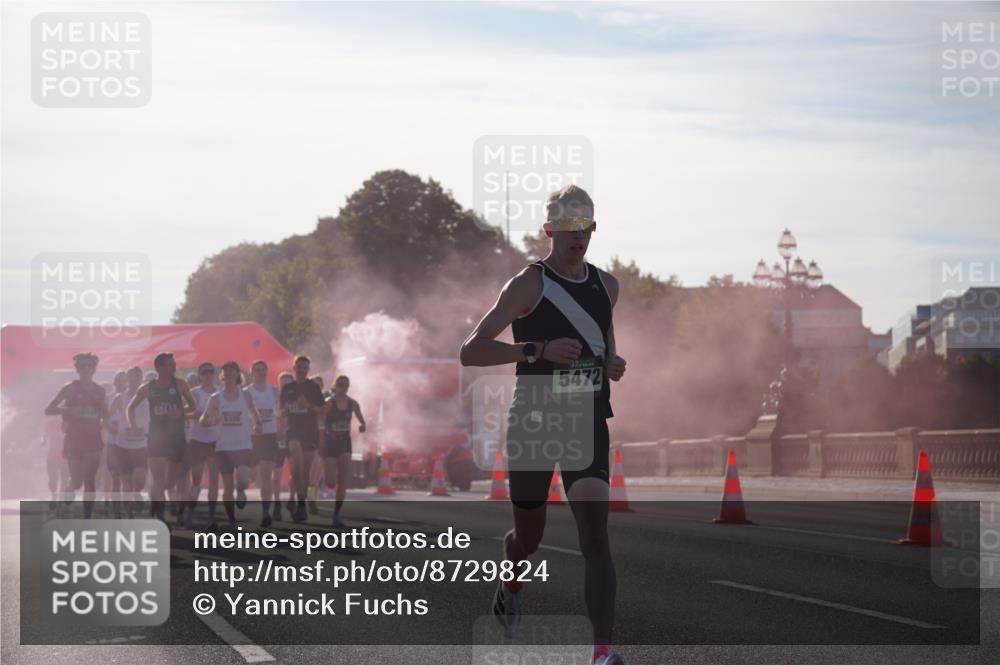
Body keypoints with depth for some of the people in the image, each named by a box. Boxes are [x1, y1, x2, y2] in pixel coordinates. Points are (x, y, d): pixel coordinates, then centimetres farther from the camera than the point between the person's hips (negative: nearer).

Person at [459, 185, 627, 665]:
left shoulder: (606, 285, 9)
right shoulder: (528, 284, -8)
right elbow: (472, 351, -14)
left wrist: (612, 363, 9)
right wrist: (538, 350, -24)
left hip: (588, 423, 3)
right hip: (533, 423, -3)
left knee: (595, 536, -13)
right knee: (529, 532, 13)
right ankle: (510, 588, 49)